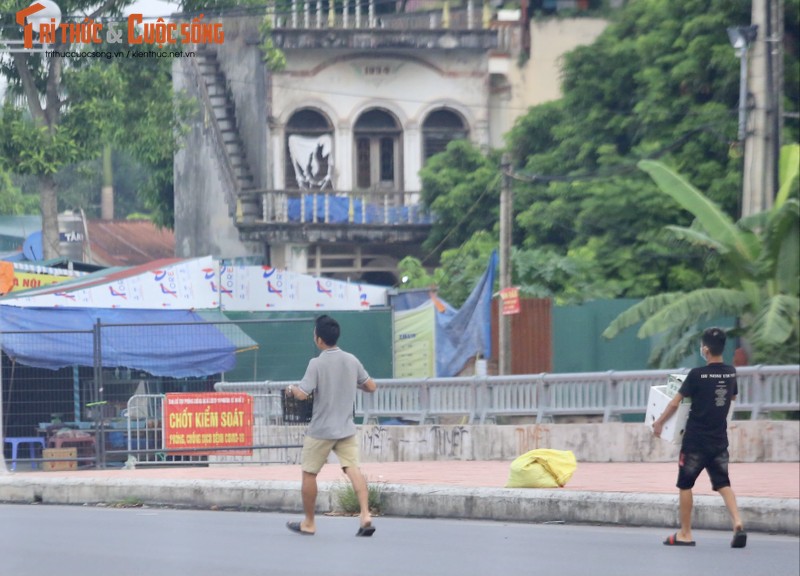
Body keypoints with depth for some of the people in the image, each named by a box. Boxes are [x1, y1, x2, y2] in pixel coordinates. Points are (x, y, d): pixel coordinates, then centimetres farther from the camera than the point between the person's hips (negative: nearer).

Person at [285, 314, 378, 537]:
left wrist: (291, 390, 1)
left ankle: (308, 523, 20)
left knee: (309, 473, 11)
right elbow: (371, 386, 9)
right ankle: (365, 515, -23)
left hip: (321, 430, -4)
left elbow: (302, 394, -20)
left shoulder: (317, 364, -15)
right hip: (346, 429, 4)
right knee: (353, 469, -5)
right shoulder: (351, 361, 1)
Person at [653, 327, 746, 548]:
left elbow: (675, 403, -9)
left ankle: (685, 533, 14)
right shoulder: (731, 373, 1)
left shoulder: (697, 375, -15)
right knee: (723, 483, 5)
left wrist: (659, 422, 5)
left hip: (696, 441, -5)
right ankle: (737, 523, -18)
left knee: (685, 485, 9)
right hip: (719, 442, 5)